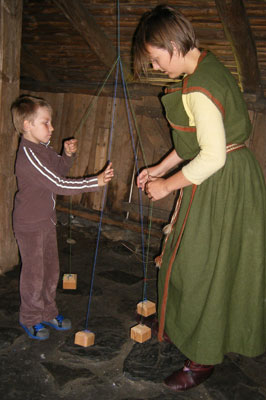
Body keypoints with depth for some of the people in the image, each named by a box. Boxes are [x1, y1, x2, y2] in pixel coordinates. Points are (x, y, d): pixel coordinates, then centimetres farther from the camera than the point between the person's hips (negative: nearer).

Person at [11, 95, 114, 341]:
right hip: (30, 225, -9)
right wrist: (96, 182, -30)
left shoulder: (42, 148, 5)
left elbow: (59, 170, 21)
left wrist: (67, 155, 0)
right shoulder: (28, 155, -25)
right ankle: (31, 318, 26)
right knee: (34, 273, 6)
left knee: (51, 269, 18)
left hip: (47, 219, 9)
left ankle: (48, 312, 35)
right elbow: (58, 184, -29)